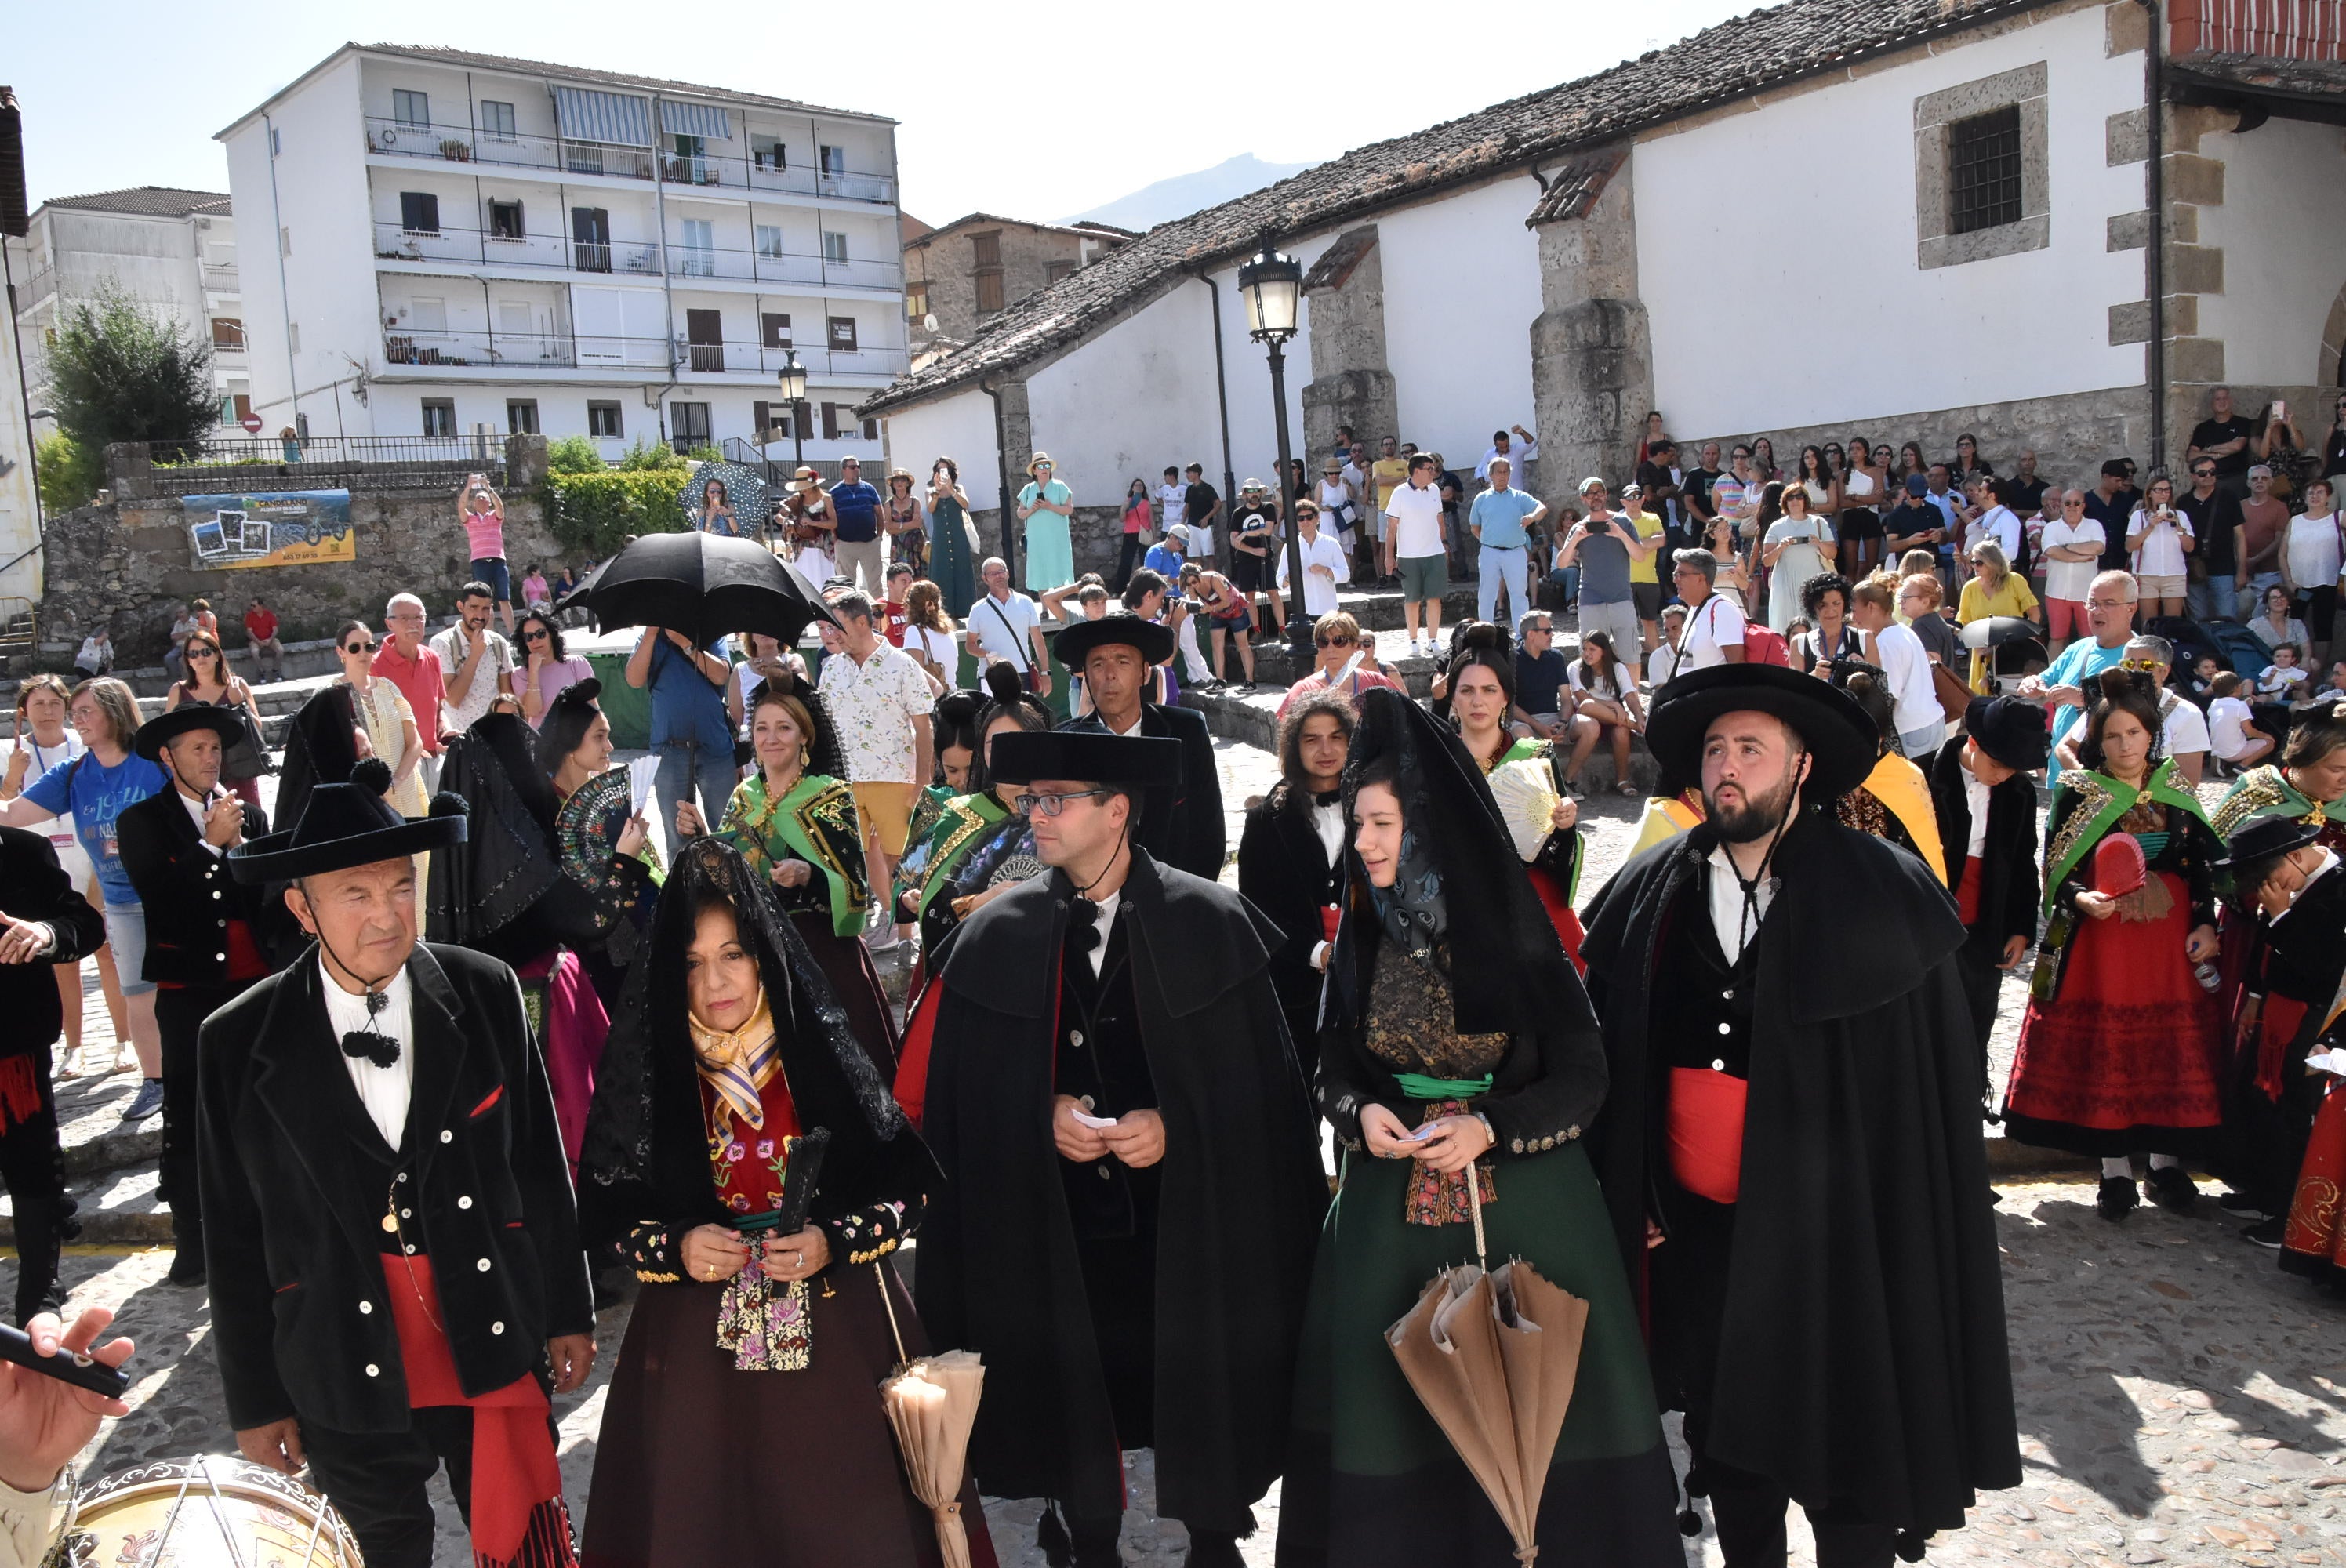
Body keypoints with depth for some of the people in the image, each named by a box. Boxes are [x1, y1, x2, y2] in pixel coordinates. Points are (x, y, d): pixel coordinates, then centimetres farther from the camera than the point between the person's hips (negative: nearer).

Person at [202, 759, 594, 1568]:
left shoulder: (486, 993, -7)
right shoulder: (241, 1044, -9)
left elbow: (540, 1161, 0)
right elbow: (234, 1238, -1)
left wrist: (568, 1312, 5)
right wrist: (255, 1400, 4)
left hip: (496, 1349, 0)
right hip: (348, 1378, 0)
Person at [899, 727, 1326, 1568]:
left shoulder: (1213, 921, -6)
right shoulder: (995, 936, -2)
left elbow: (1265, 1077, -3)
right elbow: (957, 1088, 4)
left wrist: (1175, 1126, -14)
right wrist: (1041, 1115, -11)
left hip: (1191, 1217, -1)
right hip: (1054, 1222, 1)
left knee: (1199, 1388, 10)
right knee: (1074, 1390, 10)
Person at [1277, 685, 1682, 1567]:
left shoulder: (1512, 931, -10)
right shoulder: (1362, 938, 1)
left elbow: (1583, 1077, -7)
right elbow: (1334, 1070, 8)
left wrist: (1490, 1128, -20)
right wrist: (1362, 1115, -13)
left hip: (1522, 1206, -3)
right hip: (1392, 1207, 3)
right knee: (1398, 1410, 8)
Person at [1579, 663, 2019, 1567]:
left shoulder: (1883, 899, -9)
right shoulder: (1648, 893, 1)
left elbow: (1935, 1089, -8)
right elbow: (1610, 1058, 6)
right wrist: (1627, 1196, 2)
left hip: (1835, 1234, -3)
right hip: (1698, 1228, 4)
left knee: (1842, 1458, 8)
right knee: (1725, 1438, 18)